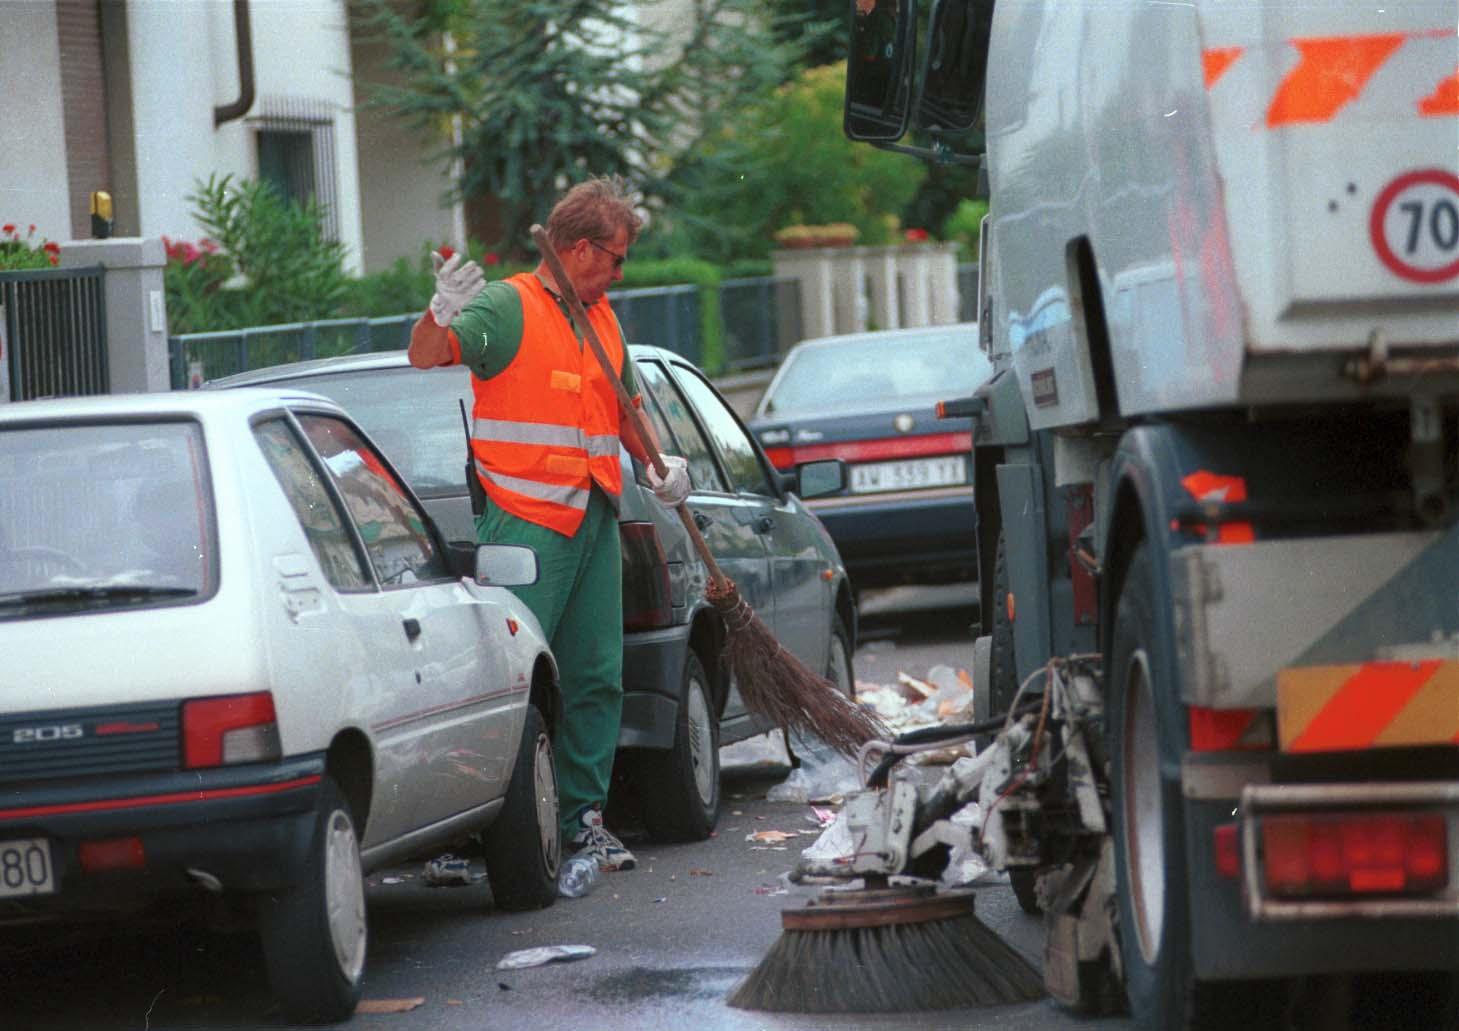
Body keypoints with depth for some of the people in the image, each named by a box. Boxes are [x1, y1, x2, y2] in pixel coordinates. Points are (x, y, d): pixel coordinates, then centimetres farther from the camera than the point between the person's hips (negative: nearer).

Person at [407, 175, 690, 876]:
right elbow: (426, 358, -20)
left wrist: (658, 466, 14)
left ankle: (582, 816, 15)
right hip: (525, 520, -8)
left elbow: (626, 407, 31)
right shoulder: (508, 306, -5)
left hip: (595, 520, 8)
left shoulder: (602, 318, 19)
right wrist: (444, 312, -41)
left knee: (596, 676, 8)